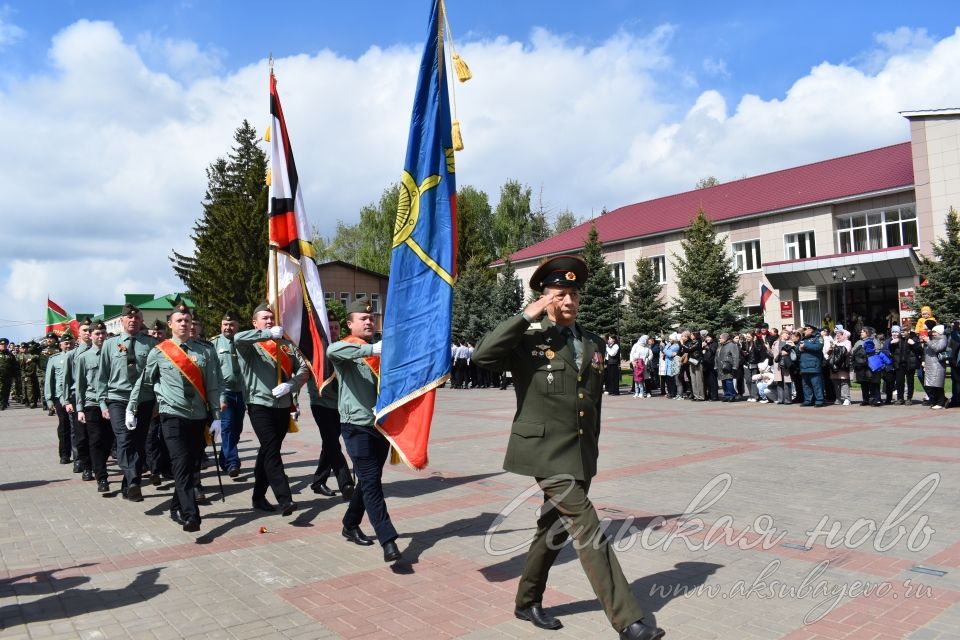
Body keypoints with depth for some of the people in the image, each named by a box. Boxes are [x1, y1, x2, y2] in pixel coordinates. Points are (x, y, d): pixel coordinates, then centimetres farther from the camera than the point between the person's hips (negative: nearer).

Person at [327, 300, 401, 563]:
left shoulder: (381, 349, 13)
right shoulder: (345, 349, -5)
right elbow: (332, 351, -30)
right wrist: (371, 349, -38)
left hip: (382, 425, 6)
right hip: (357, 427, -6)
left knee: (369, 480, 16)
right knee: (371, 482, -9)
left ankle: (350, 525, 35)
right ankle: (388, 541, -9)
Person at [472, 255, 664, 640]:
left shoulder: (593, 344, 11)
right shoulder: (528, 339, -6)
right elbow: (483, 355, -24)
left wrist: (592, 449, 19)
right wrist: (526, 316, -21)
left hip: (580, 454, 6)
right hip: (546, 452, -6)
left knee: (554, 529, 17)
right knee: (588, 531, -9)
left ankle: (527, 602, 36)